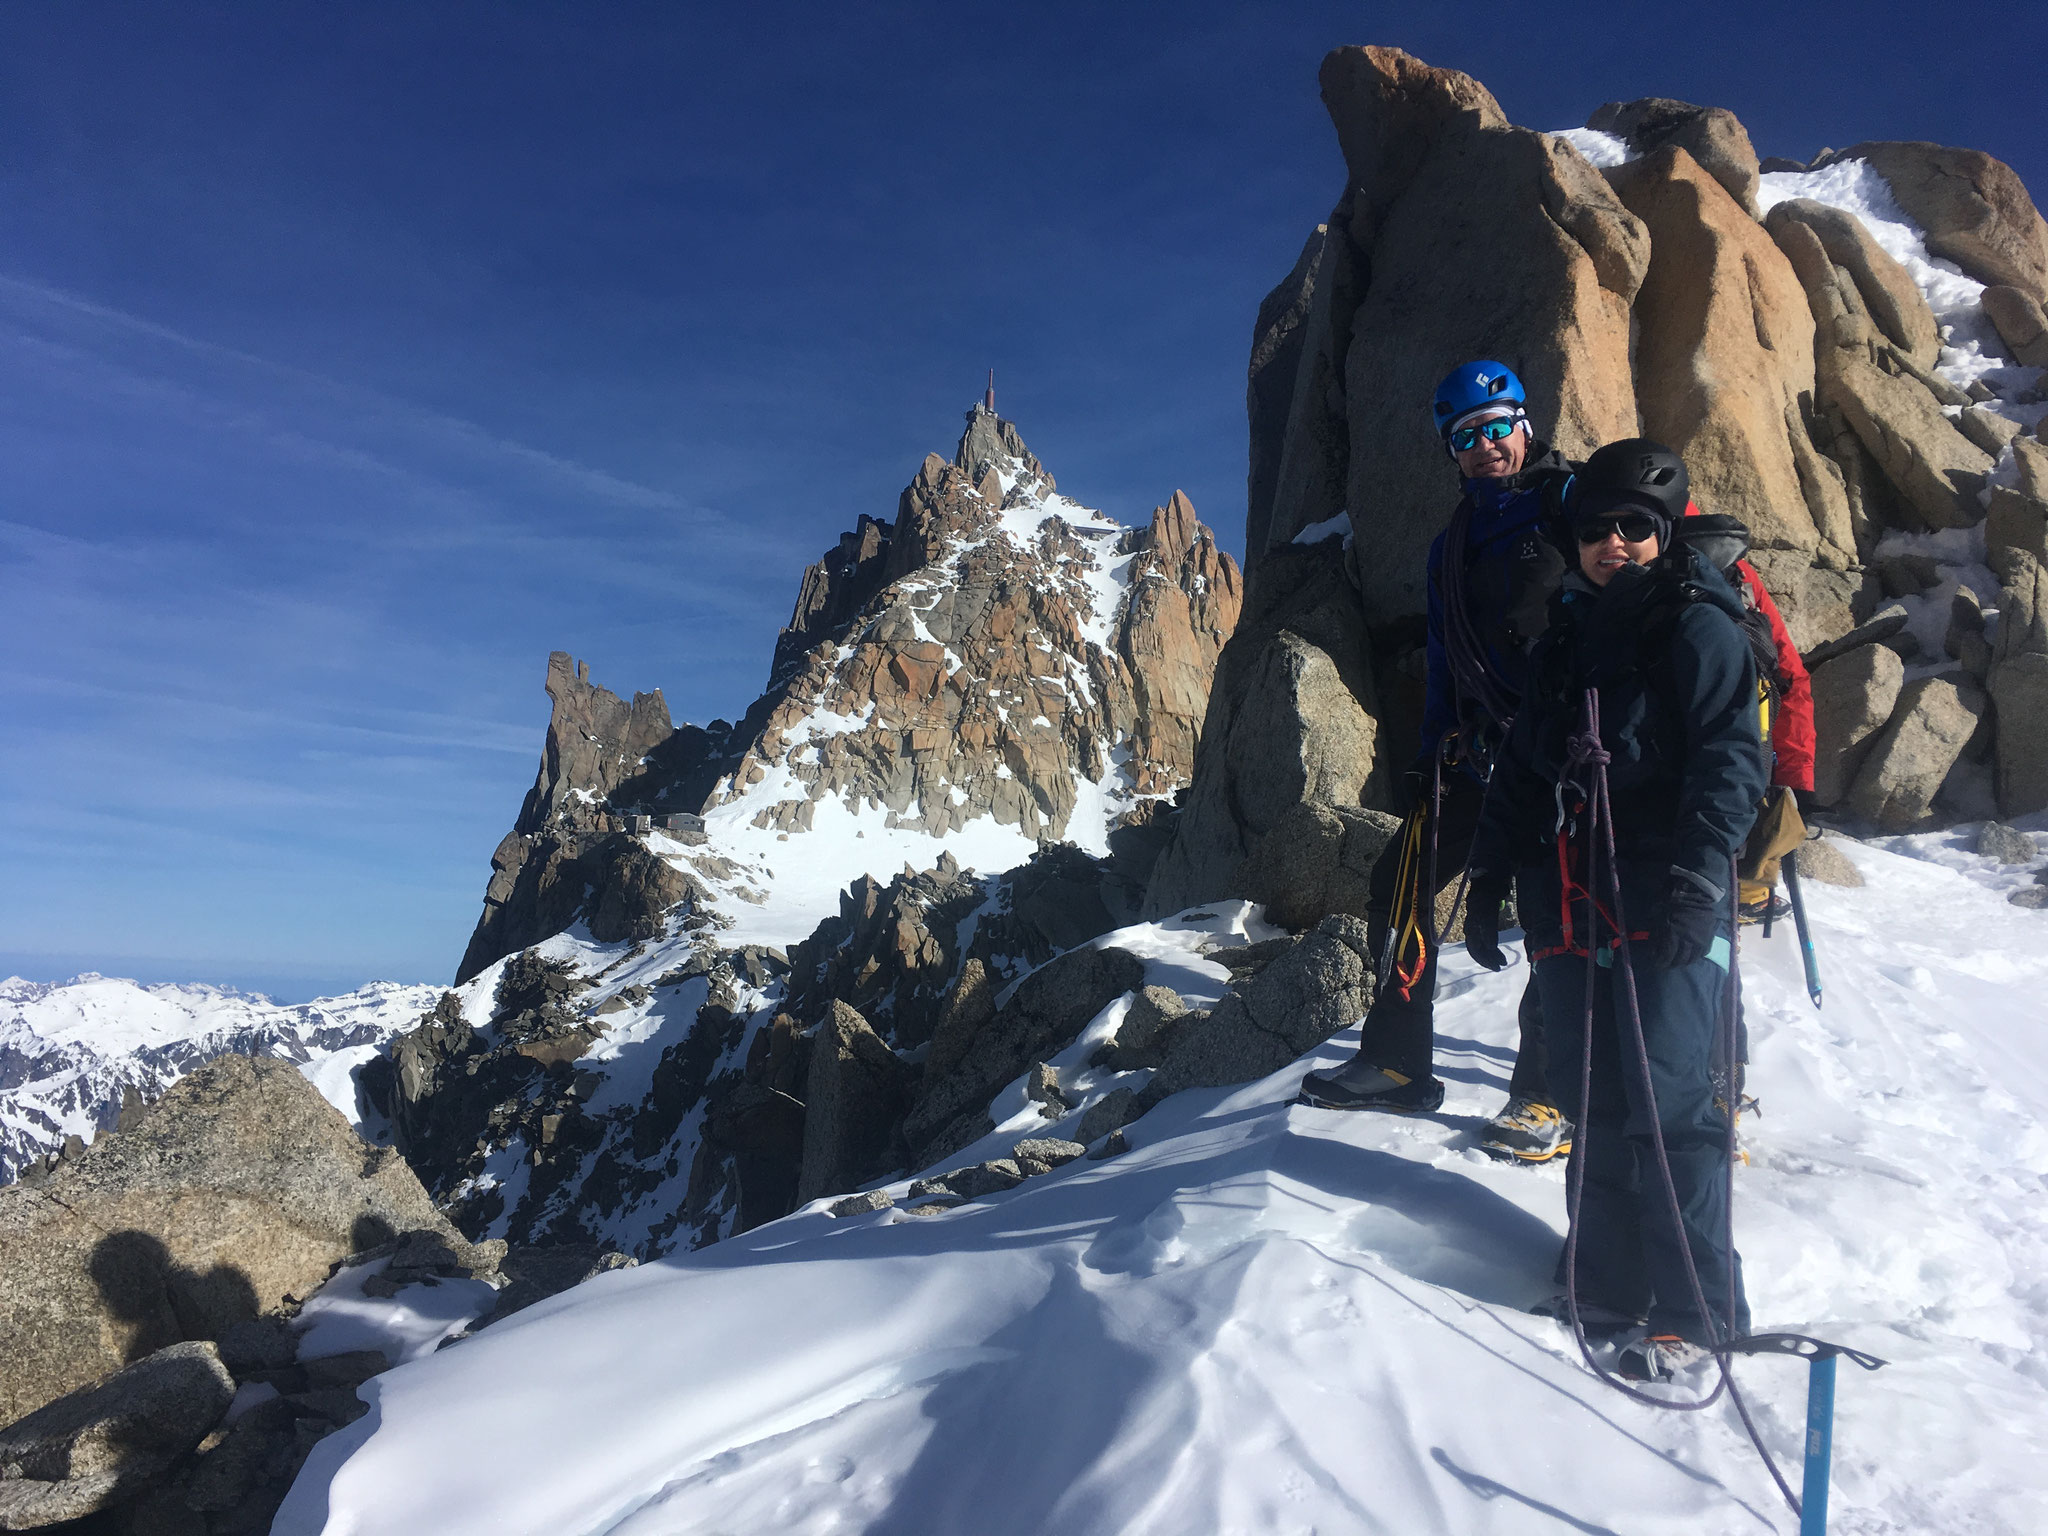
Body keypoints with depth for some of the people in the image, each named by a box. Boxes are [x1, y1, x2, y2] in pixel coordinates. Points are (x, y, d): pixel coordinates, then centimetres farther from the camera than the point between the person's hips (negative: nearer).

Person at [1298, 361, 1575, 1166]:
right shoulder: (1451, 545, 18)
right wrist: (1429, 759, 12)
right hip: (1483, 758, 7)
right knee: (1398, 883, 5)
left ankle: (1551, 1096, 11)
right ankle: (1397, 1061, 17)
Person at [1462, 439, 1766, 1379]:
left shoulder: (1697, 625, 1)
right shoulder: (1566, 636, 19)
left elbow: (1731, 758, -9)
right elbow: (1521, 766, 21)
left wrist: (1697, 878, -20)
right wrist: (1489, 879, 16)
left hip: (1664, 905, -6)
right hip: (1568, 902, 6)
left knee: (1665, 1098, -7)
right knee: (1590, 1099, 7)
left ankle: (1696, 1309, 5)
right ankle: (1610, 1280, 18)